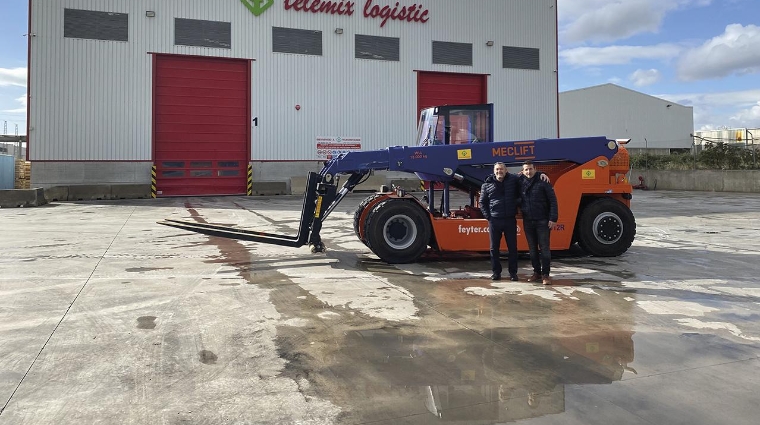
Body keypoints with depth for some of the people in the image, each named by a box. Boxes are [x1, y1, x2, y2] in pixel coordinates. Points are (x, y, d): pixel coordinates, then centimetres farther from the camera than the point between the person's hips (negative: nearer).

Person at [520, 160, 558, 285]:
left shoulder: (543, 182, -5)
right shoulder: (520, 183, 5)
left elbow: (553, 201, -6)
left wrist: (553, 219, -12)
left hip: (543, 221, -4)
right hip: (528, 222, 4)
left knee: (544, 248, -2)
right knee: (532, 248, 10)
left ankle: (546, 274, 2)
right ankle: (536, 272, 19)